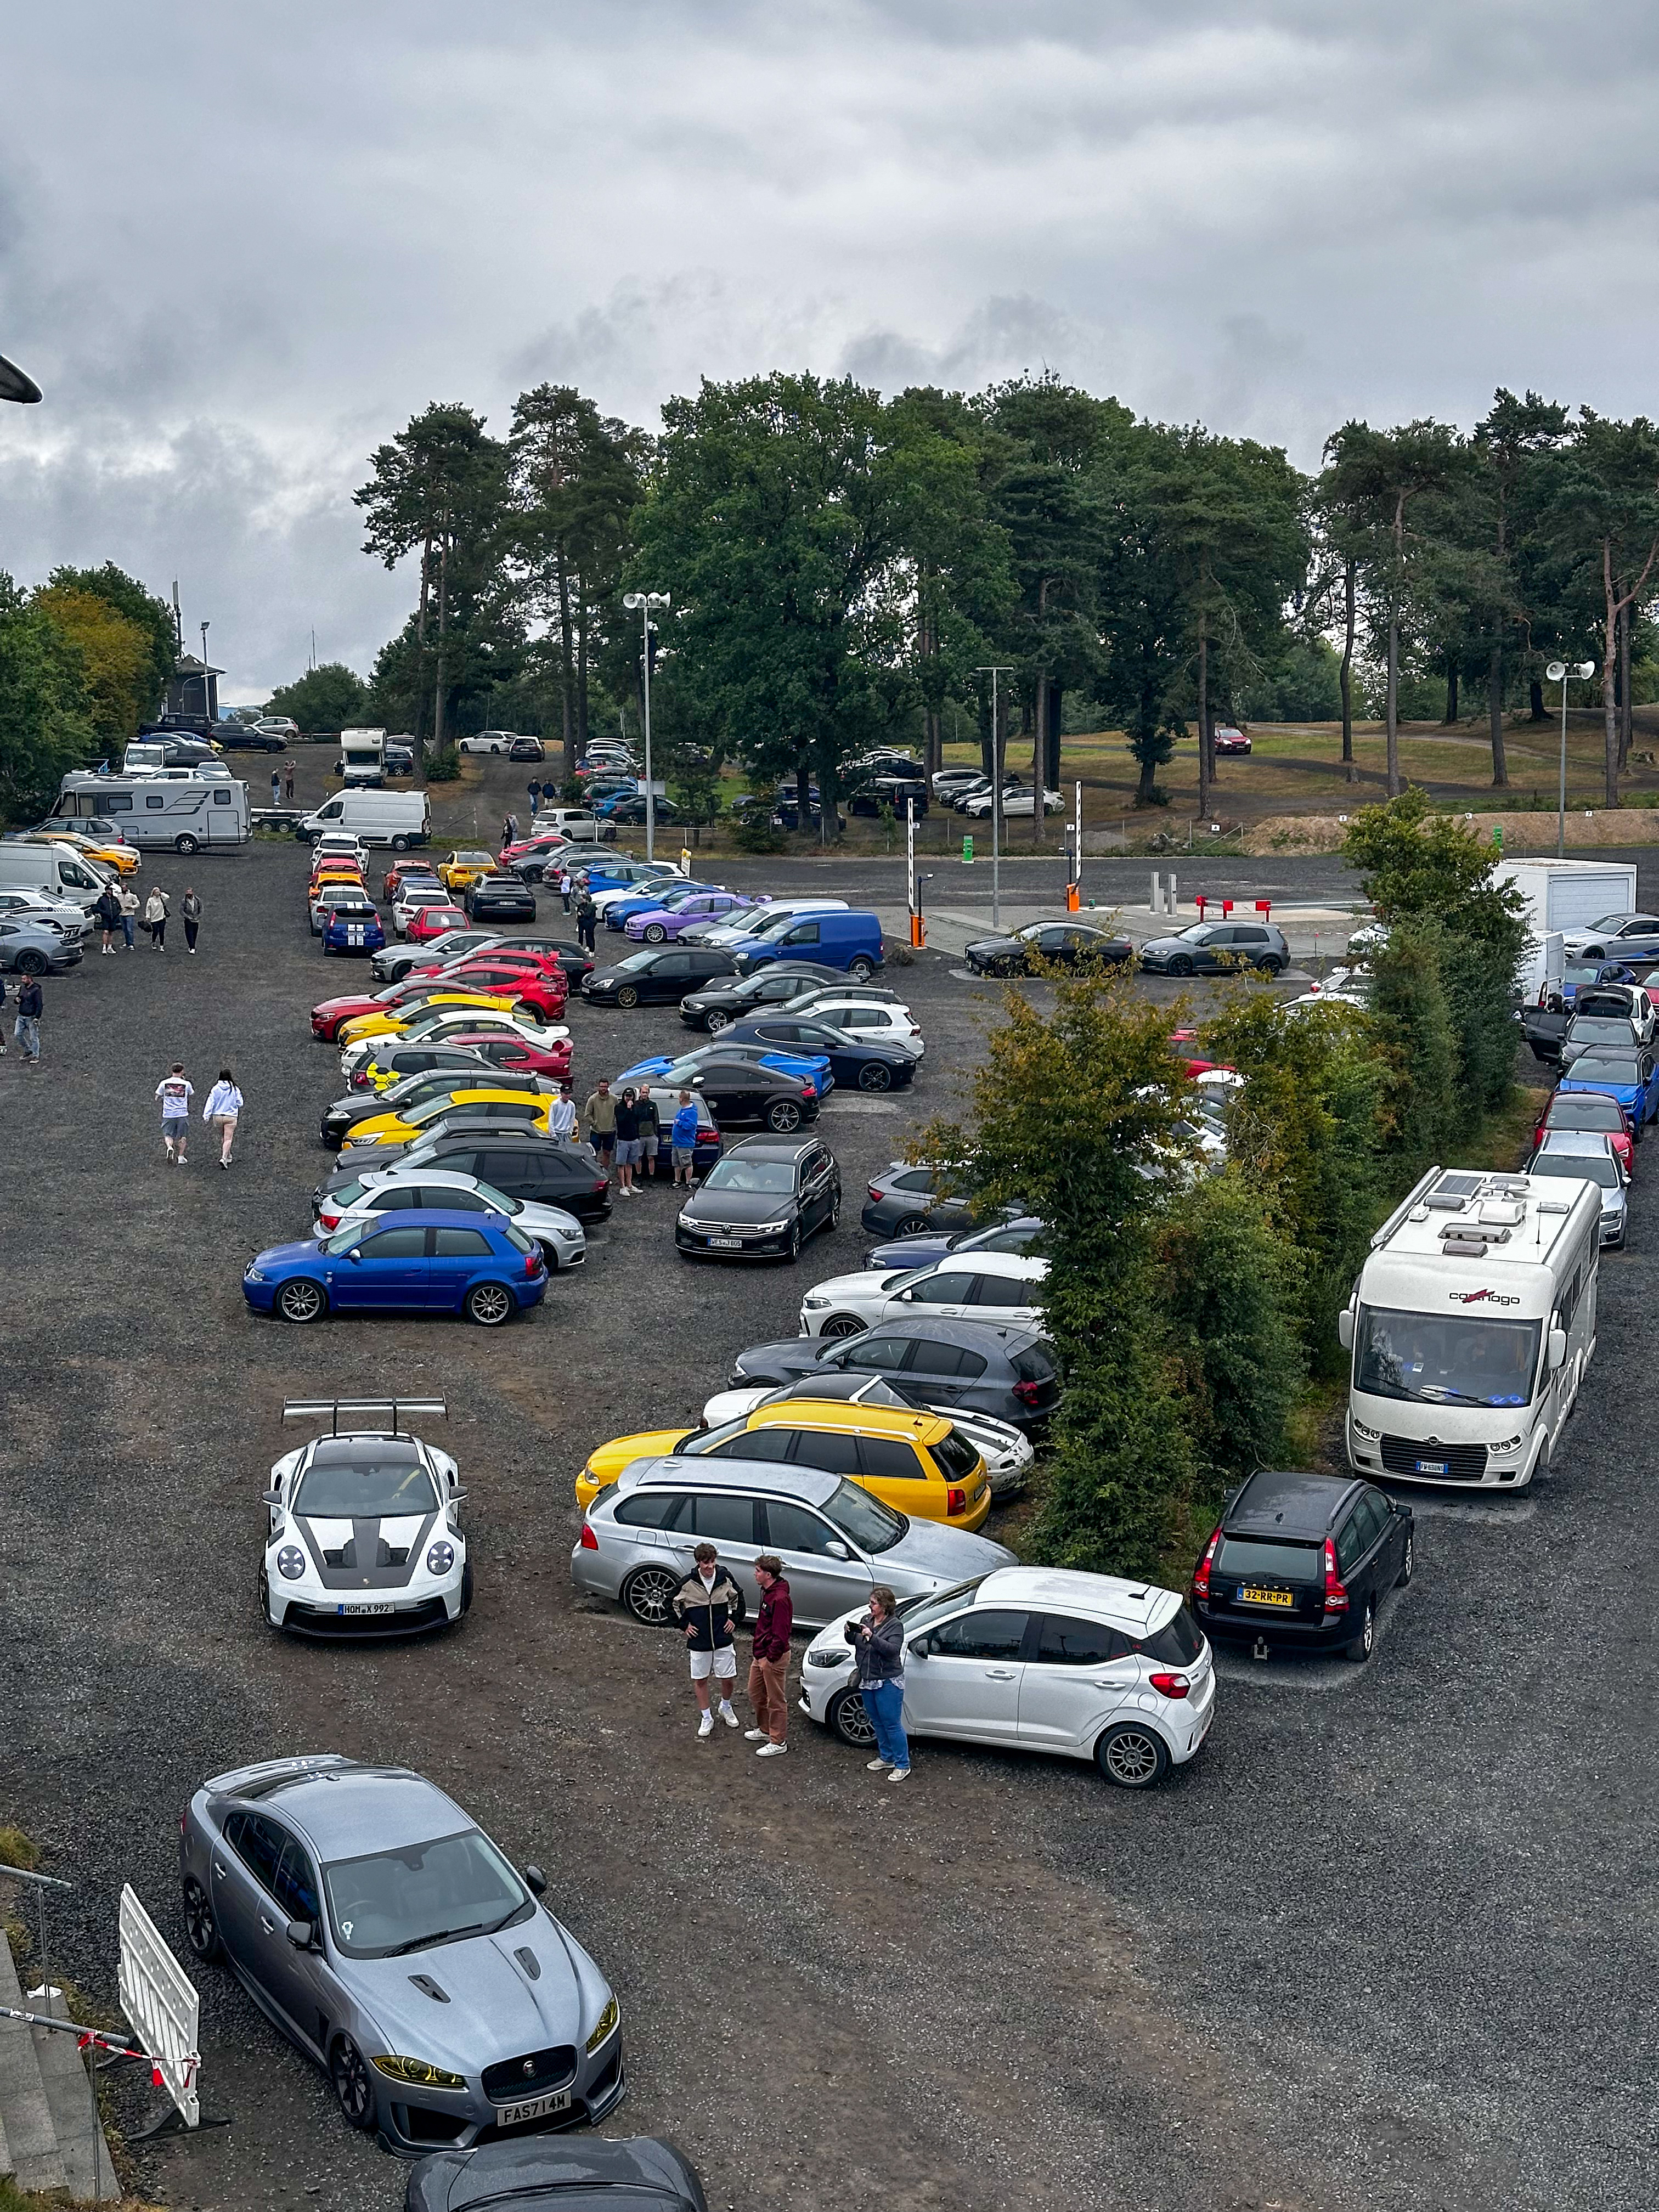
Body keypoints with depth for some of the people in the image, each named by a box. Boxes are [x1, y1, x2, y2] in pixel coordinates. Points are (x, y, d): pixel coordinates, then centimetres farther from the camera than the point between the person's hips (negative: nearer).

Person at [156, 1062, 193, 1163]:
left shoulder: (164, 1083, -1)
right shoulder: (186, 1083, -4)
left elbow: (157, 1097, 7)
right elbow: (192, 1096, 15)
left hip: (168, 1115, 0)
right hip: (183, 1114, 0)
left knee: (168, 1135, 6)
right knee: (182, 1137, 12)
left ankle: (169, 1147, -24)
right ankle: (181, 1157, 13)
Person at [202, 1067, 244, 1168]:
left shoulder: (215, 1089, -4)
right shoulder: (235, 1089, -5)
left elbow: (210, 1103, -6)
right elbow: (240, 1103, 3)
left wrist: (206, 1117, -5)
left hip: (217, 1116, 2)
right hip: (230, 1117, -2)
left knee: (222, 1137, 20)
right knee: (228, 1139, -5)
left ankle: (227, 1157, 32)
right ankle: (224, 1158, -24)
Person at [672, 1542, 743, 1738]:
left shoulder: (725, 1578, -7)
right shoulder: (688, 1583, -12)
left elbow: (738, 1597, 13)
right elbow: (675, 1603, 4)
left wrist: (733, 1618, 6)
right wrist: (685, 1624, 0)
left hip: (723, 1639, 1)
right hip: (699, 1641, -1)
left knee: (728, 1678, 7)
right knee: (700, 1680, 8)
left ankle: (726, 1707, 36)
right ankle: (706, 1719, 23)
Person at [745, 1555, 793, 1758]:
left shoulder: (780, 1599, -25)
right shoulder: (767, 1592, 8)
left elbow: (781, 1634, -25)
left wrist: (770, 1658, -20)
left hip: (774, 1657, -10)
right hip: (761, 1655, 11)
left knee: (776, 1700, 2)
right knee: (755, 1693, 23)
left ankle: (778, 1742, 13)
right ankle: (765, 1729, 41)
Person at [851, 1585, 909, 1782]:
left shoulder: (895, 1625, -14)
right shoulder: (866, 1620, 6)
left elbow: (893, 1650, -27)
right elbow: (854, 1642, 15)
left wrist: (872, 1637, -35)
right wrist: (850, 1633, -7)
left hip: (888, 1683, -8)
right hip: (867, 1681, 8)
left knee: (892, 1724, -3)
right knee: (877, 1722, 18)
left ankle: (902, 1765, 6)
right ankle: (886, 1758, 33)